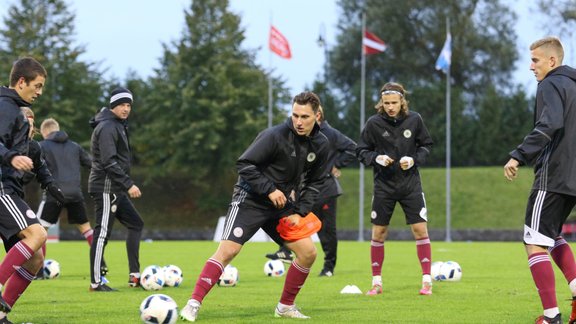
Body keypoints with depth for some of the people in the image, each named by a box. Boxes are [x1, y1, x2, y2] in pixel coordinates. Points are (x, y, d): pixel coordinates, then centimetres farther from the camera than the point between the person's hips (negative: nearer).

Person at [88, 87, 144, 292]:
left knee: (136, 224, 12)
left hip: (115, 189, 11)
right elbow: (109, 162, -22)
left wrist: (125, 185, 21)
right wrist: (129, 184, -22)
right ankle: (96, 283, -6)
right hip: (106, 188, -11)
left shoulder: (118, 125, 18)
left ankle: (134, 276, 11)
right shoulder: (107, 127, -14)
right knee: (103, 233, -8)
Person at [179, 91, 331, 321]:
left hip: (281, 203, 6)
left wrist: (300, 212, -1)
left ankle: (286, 306, 15)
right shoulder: (275, 136, -19)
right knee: (227, 251, -20)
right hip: (250, 200, -6)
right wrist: (269, 190, -23)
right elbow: (244, 164, -18)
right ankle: (193, 304, -18)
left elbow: (314, 182, 10)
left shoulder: (320, 145, 0)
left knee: (308, 252, 0)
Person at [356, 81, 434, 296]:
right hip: (384, 184, 0)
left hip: (410, 183, 0)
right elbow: (361, 151, 1)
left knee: (420, 230, -5)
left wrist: (414, 159, -10)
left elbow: (426, 145, 7)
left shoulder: (414, 120, -5)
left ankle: (427, 280, 1)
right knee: (378, 233, 3)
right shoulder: (374, 123, -8)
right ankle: (376, 282, 15)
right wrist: (376, 158, -18)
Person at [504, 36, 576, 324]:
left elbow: (550, 124, -26)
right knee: (553, 236, 24)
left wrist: (519, 156, -28)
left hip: (552, 178, -9)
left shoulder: (551, 85, -9)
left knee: (535, 244, -6)